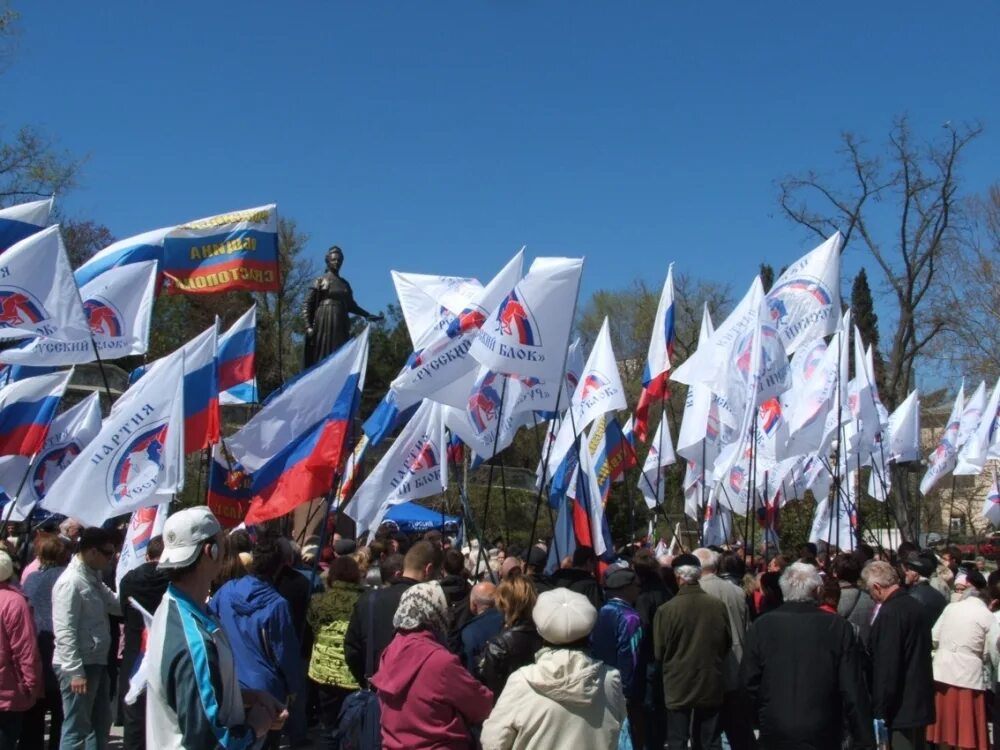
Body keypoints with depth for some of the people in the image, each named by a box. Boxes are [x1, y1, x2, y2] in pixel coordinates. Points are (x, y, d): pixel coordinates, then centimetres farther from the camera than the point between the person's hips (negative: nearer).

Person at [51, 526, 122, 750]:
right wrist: (76, 671, -23)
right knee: (76, 728, -3)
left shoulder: (93, 578, 12)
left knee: (101, 723, 18)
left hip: (97, 662, 10)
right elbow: (65, 632, -21)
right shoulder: (71, 582, -17)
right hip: (78, 666, -10)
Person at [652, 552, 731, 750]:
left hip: (678, 686, -3)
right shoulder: (718, 606, -9)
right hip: (711, 684, 3)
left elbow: (658, 652, -8)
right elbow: (727, 644, 5)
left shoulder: (666, 610, -18)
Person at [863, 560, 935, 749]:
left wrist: (880, 712, -16)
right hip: (921, 703, 9)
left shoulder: (889, 613, -20)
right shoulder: (916, 605, 7)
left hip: (901, 708, -9)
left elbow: (887, 667, -21)